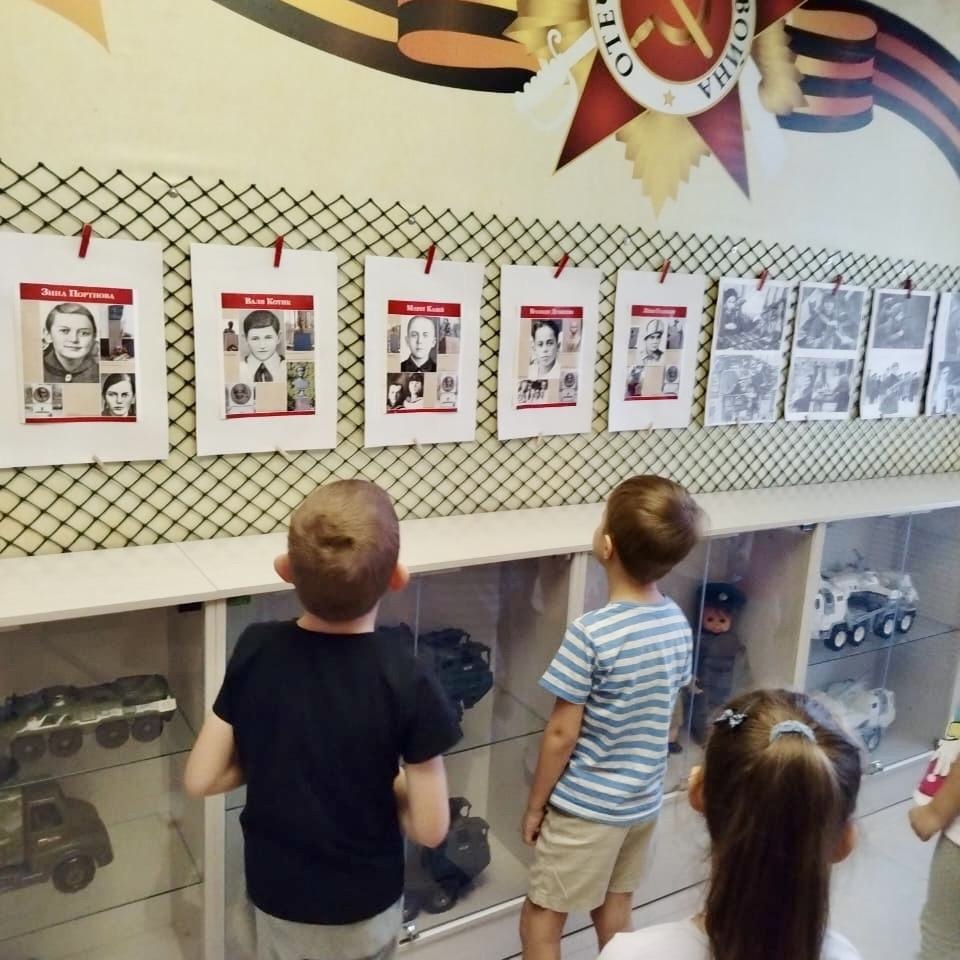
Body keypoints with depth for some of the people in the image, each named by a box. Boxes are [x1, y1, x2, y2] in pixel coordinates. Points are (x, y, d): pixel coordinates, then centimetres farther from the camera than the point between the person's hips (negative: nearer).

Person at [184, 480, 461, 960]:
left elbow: (200, 780, -11)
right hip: (365, 902, -1)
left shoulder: (254, 650, -19)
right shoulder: (403, 679, -27)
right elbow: (429, 828, -20)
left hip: (275, 894, 2)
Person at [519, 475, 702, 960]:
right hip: (644, 801, 7)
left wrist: (534, 806, -6)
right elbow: (662, 713, 6)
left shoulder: (591, 633, -26)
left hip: (586, 807, -6)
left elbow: (562, 734, -20)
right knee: (614, 917, 23)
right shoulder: (678, 622, -6)